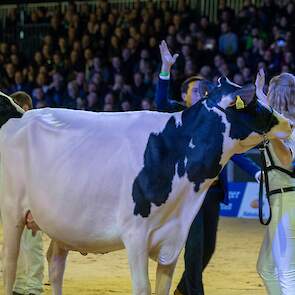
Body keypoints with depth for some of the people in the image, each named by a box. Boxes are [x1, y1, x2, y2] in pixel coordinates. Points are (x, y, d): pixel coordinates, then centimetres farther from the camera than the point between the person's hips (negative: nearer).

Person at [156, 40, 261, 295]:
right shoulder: (178, 115, 0)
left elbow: (233, 152, 11)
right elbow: (161, 101, -20)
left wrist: (257, 172, -2)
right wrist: (166, 67, -31)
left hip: (213, 191, 5)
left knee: (208, 246, 11)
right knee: (195, 243, -12)